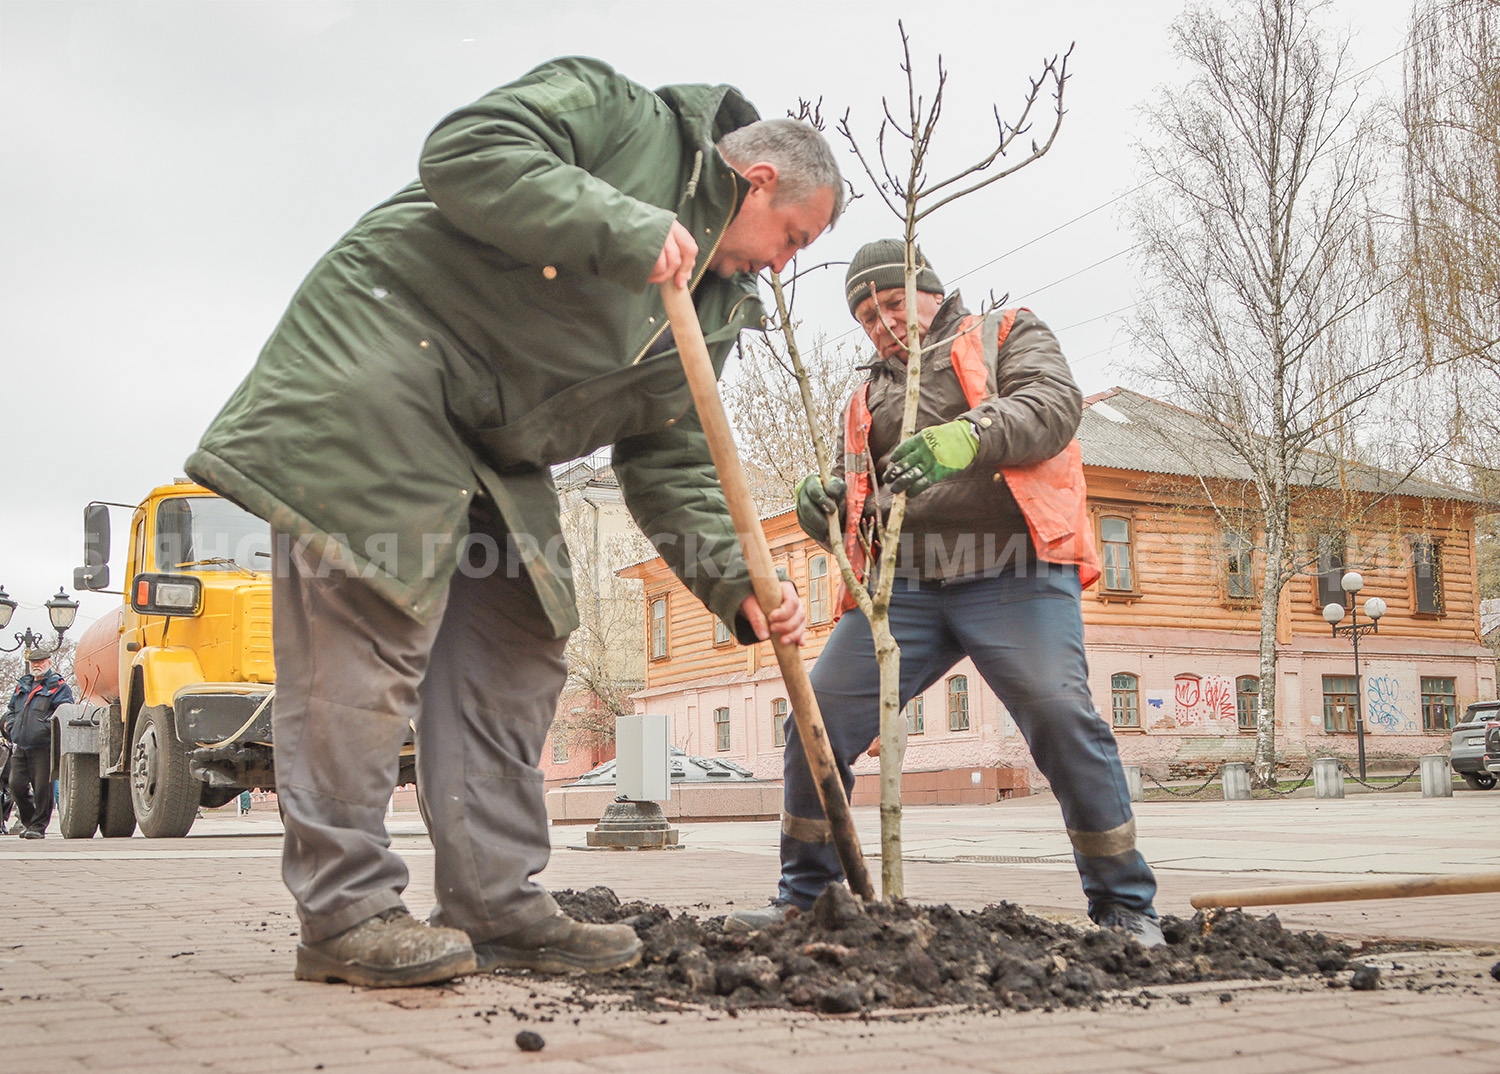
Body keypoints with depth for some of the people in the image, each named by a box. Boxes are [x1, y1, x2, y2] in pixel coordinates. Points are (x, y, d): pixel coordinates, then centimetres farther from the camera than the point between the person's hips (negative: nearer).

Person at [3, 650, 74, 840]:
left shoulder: (58, 686, 2)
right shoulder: (22, 685, 22)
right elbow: (11, 710, 28)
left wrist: (46, 728, -19)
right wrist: (11, 729, 11)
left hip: (43, 747, -6)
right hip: (19, 747, 6)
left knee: (42, 788, -5)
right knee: (16, 785, 3)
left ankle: (38, 827, 3)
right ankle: (28, 821, 21)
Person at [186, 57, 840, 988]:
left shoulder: (710, 310, 13)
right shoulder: (618, 113, -4)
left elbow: (671, 464, 8)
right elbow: (467, 153, -20)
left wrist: (737, 584, -7)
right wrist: (621, 226, -24)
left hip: (497, 452, 9)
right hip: (380, 369, -9)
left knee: (519, 651, 4)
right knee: (367, 632, -13)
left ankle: (498, 906, 9)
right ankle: (343, 909, -7)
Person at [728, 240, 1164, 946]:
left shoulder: (1008, 335, 15)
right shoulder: (869, 397, 29)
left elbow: (1054, 402, -5)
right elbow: (857, 499, 28)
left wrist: (969, 435, -25)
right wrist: (824, 502, 2)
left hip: (1013, 574, -4)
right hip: (904, 584, 5)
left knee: (1062, 719, -20)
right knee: (819, 714, -6)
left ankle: (1125, 907, -5)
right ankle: (804, 898, 9)